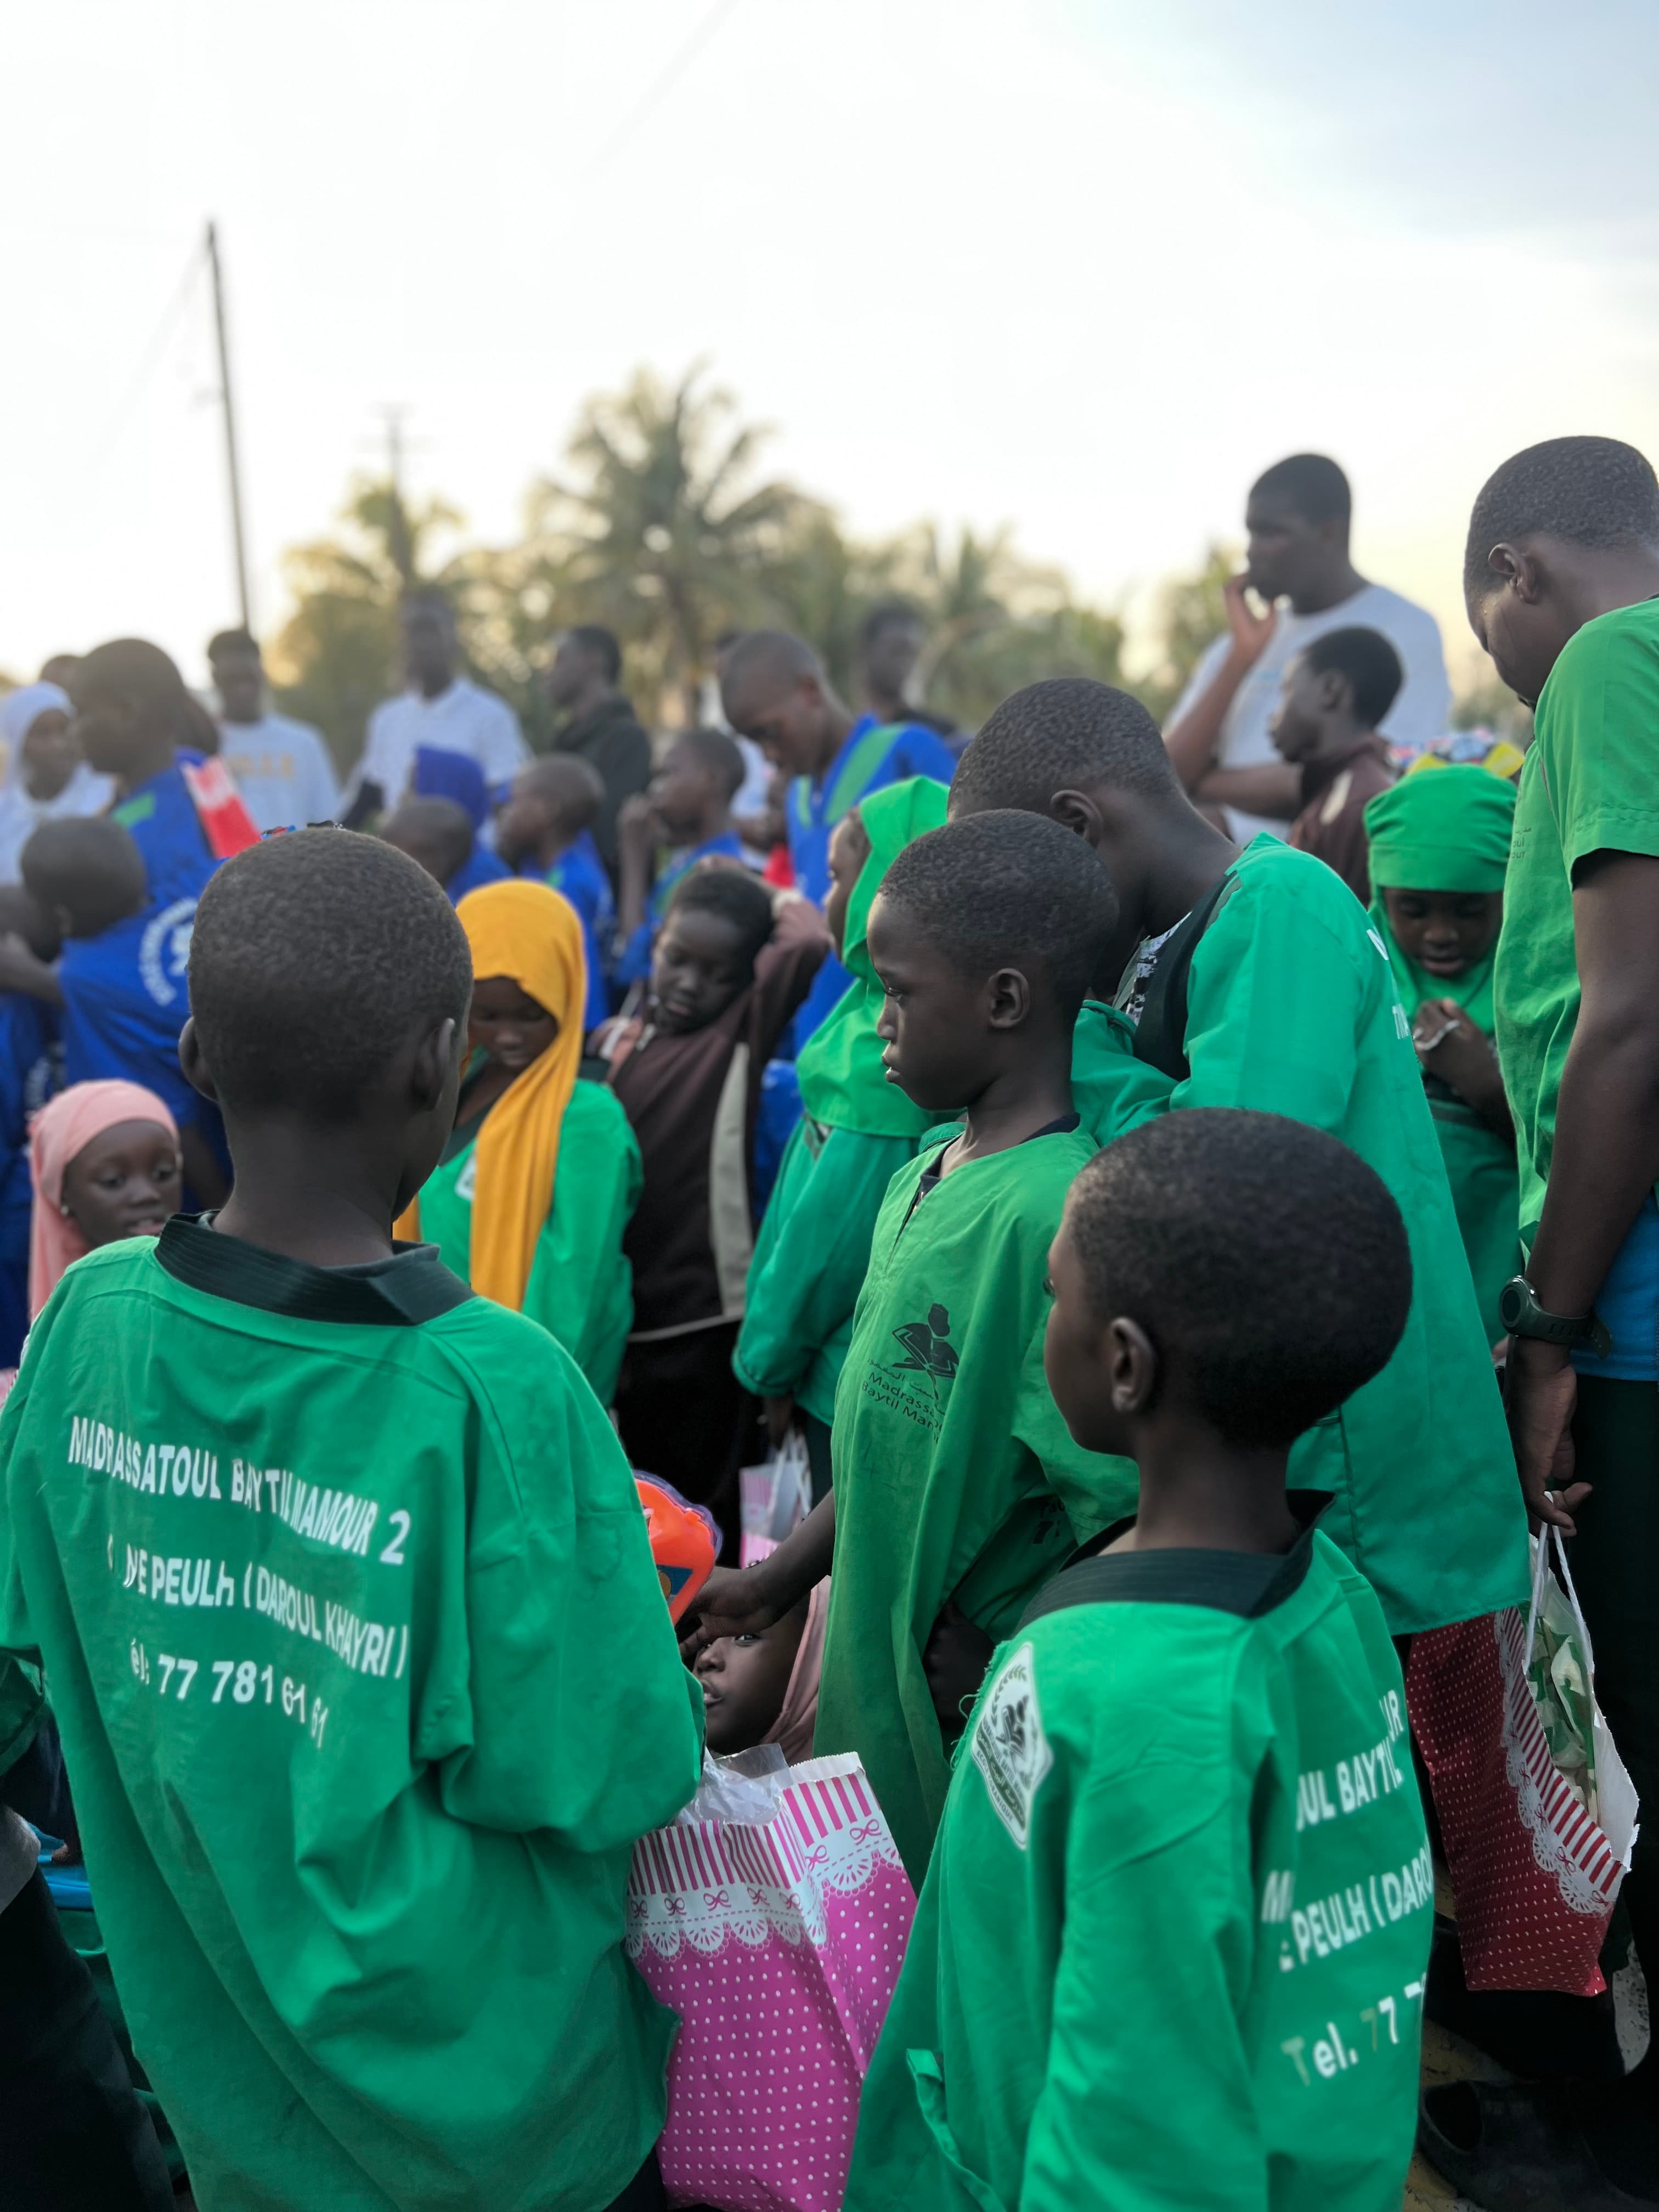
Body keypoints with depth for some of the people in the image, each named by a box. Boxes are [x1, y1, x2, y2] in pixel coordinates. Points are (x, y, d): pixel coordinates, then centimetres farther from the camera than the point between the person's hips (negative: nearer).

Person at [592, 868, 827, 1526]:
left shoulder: (743, 1034, -4)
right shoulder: (612, 1040, 8)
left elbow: (807, 944, -21)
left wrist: (775, 897, -3)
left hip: (701, 1322, -4)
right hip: (614, 1315, 5)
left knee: (699, 1513, 6)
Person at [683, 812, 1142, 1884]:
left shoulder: (1056, 1214, -23)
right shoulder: (919, 1182, 5)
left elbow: (1128, 1513, -25)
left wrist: (993, 1659, -19)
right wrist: (775, 1583, 13)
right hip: (879, 1690, 8)